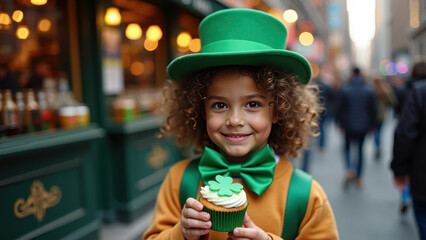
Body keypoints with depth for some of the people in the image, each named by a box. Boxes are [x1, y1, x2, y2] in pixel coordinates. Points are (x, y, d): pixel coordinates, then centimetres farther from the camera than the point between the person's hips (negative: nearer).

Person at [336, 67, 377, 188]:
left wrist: (341, 123, 5)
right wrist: (371, 125, 12)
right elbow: (374, 110, 2)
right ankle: (358, 177, 17)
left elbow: (340, 109, -6)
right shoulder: (369, 90, 0)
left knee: (347, 147, 13)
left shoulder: (344, 89, -7)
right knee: (360, 148, 13)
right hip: (363, 125, 2)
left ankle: (350, 170, -13)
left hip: (349, 125, -2)